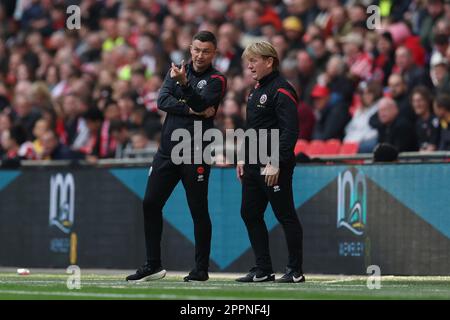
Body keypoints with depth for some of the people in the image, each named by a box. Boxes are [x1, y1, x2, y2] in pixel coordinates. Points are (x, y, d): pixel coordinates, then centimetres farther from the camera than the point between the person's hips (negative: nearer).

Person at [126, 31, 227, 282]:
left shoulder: (217, 80, -2)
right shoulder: (178, 71, 12)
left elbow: (201, 103, -20)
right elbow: (162, 101, -2)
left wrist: (184, 83, -34)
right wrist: (191, 110, -13)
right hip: (167, 149, 5)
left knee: (199, 211, -2)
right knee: (151, 204, 2)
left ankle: (201, 269, 7)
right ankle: (154, 265, 9)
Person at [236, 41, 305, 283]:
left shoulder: (281, 91, -13)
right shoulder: (256, 90, 17)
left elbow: (290, 131, -19)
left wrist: (275, 163, -23)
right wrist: (243, 158, 18)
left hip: (275, 167, -10)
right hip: (254, 166, 10)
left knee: (285, 216, -3)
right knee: (250, 214, 9)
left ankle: (295, 271, 4)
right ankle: (263, 270, 15)